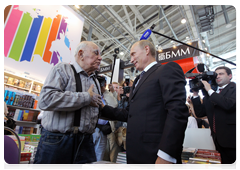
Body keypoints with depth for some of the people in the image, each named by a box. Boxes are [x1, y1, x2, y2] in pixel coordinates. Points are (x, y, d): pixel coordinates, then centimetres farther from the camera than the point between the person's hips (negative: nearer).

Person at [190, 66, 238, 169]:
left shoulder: (235, 89, -4)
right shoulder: (209, 95, 12)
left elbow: (229, 104, -25)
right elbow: (200, 113, 6)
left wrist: (210, 90, -15)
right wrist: (195, 94, -1)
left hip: (233, 138, -5)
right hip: (220, 140, 6)